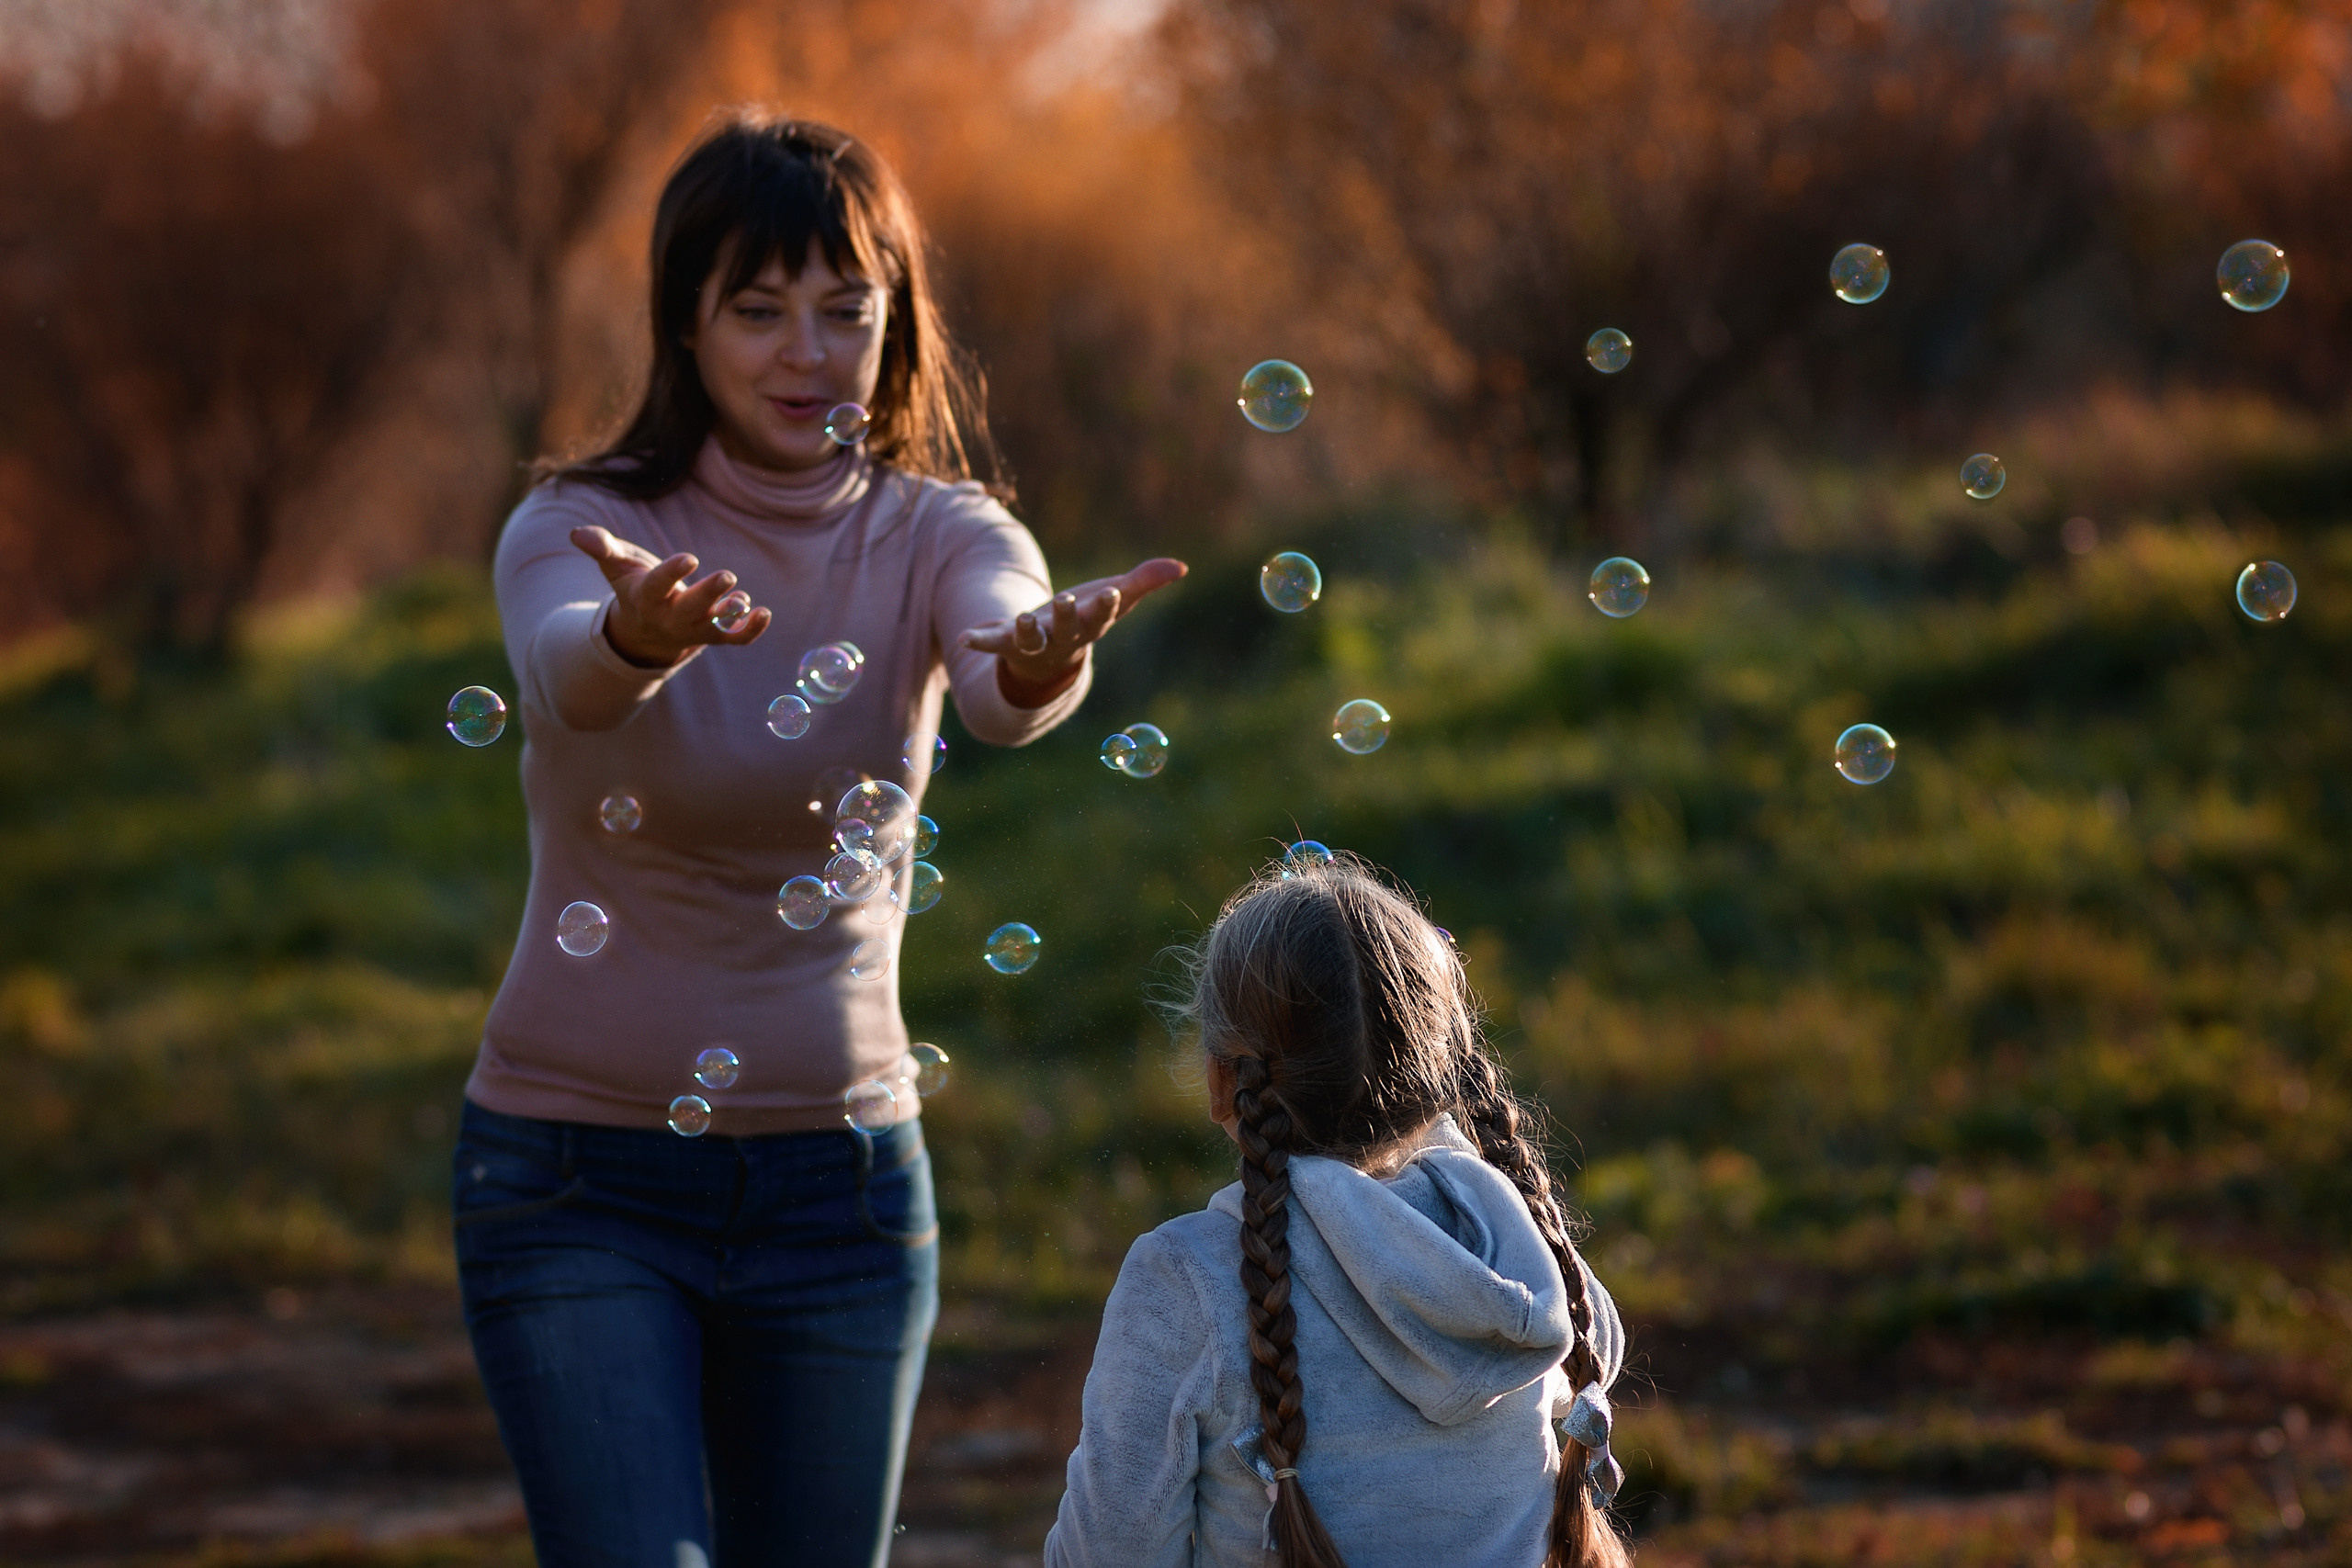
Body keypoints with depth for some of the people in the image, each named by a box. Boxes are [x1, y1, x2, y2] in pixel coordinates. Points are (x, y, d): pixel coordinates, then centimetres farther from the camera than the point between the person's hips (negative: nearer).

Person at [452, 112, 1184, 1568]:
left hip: (839, 1177, 3)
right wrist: (645, 634, -56)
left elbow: (1002, 692, -27)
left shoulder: (943, 538, -4)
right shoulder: (578, 528, -9)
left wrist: (1048, 660, -51)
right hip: (583, 1176, -2)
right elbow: (564, 674, -33)